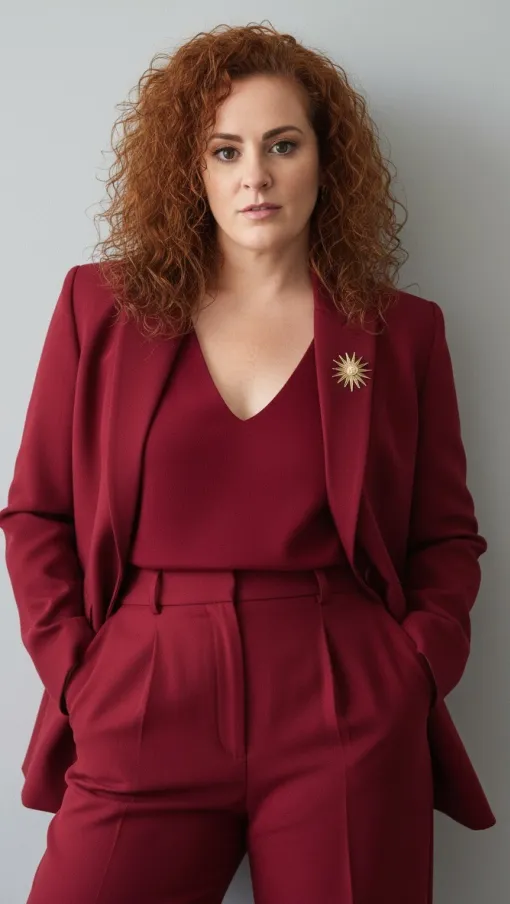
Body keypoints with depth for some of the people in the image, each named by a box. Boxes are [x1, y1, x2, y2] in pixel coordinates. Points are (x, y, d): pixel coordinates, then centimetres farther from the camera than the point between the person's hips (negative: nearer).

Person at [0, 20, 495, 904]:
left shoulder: (402, 330, 6)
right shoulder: (101, 305, 6)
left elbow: (447, 536, 9)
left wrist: (417, 667, -5)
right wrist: (74, 668, -3)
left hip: (348, 722, 0)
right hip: (141, 709, 1)